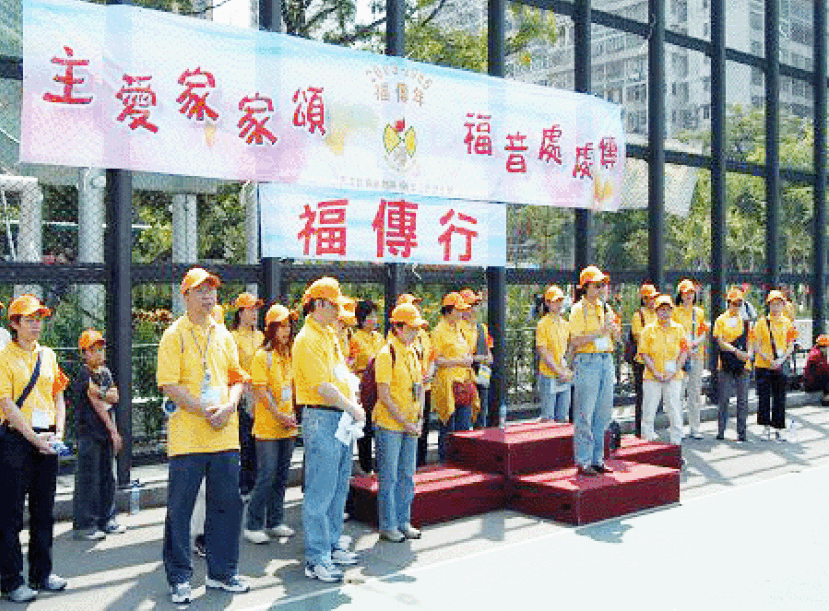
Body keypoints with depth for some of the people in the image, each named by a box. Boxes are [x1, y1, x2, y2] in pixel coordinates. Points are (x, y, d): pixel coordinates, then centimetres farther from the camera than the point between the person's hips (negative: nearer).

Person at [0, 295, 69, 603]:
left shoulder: (47, 355, 12)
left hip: (46, 441, 6)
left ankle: (41, 574, 23)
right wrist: (34, 438, -15)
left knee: (44, 509, 12)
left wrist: (58, 432, 1)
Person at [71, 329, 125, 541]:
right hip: (89, 432, -8)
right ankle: (83, 525, -1)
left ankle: (106, 519, 22)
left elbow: (115, 398, 4)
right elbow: (97, 404, -12)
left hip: (105, 434, 8)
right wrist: (113, 430, -11)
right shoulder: (84, 374, -8)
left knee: (107, 477, 13)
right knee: (88, 478, -6)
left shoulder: (105, 372, 14)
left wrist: (99, 393, -14)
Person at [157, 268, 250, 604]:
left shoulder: (223, 334, 14)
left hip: (225, 435, 5)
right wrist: (204, 410, -17)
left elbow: (237, 378, 16)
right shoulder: (175, 335, -3)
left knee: (227, 504, 9)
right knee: (179, 509, 2)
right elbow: (169, 385, -10)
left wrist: (229, 406, -4)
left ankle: (221, 572, 23)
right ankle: (179, 577, 16)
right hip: (187, 436, -5)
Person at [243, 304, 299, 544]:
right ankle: (253, 526, 4)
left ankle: (275, 522, 21)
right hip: (268, 426, -6)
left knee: (281, 476, 11)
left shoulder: (290, 355, 13)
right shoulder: (262, 356, -7)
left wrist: (294, 414, 7)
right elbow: (261, 391, -12)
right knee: (267, 476, -6)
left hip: (288, 427, 7)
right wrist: (279, 416, -14)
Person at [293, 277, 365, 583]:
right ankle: (316, 559, 2)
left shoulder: (330, 335, 16)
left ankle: (331, 546, 28)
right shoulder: (307, 339, -14)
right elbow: (323, 387, -19)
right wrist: (352, 408, -12)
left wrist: (353, 404, 8)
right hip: (321, 418, -10)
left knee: (339, 487, 16)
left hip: (341, 419, 10)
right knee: (320, 491, -5)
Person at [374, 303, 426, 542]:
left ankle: (403, 521, 25)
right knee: (389, 477, 1)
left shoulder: (412, 352, 9)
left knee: (407, 475, 13)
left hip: (410, 425, 7)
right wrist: (403, 422, -16)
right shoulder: (387, 354, -14)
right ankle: (388, 526, 12)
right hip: (390, 424, -7)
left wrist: (419, 418, 4)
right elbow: (384, 395, -17)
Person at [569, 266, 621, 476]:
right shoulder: (579, 309, -6)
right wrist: (600, 331, -17)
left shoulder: (605, 308, 14)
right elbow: (576, 341, -14)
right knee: (584, 415, -4)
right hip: (586, 362, -7)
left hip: (606, 361, 7)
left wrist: (614, 328, -4)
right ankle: (583, 462, 1)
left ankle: (597, 459, 18)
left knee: (603, 414, 9)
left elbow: (616, 338, 17)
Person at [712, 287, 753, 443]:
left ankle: (742, 433, 9)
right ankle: (720, 432, 10)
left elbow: (749, 341, 10)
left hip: (742, 365, 2)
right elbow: (720, 342, -5)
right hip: (725, 365, -2)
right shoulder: (721, 320, 3)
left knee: (743, 400, 3)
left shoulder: (745, 320, 11)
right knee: (724, 399, 1)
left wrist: (749, 353, -10)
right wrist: (736, 351, -18)